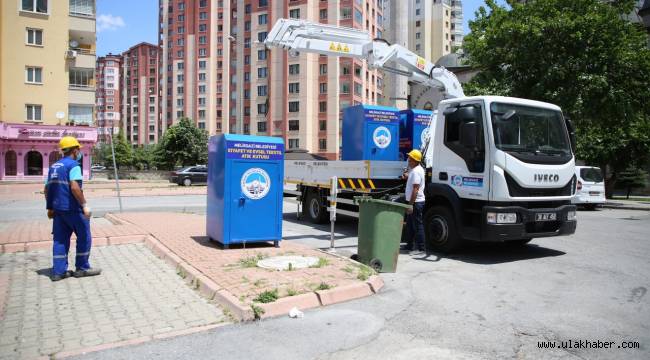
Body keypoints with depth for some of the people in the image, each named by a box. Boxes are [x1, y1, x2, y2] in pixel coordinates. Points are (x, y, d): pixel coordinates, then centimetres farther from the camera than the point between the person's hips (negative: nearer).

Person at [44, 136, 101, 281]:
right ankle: (82, 268, 10)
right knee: (84, 237, 5)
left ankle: (58, 271, 11)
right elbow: (75, 187, -23)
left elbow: (47, 189, 18)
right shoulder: (73, 165, -12)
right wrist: (84, 205, -20)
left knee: (60, 239, 10)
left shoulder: (54, 166, 15)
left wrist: (50, 208, 23)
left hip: (57, 208, 8)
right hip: (72, 208, -8)